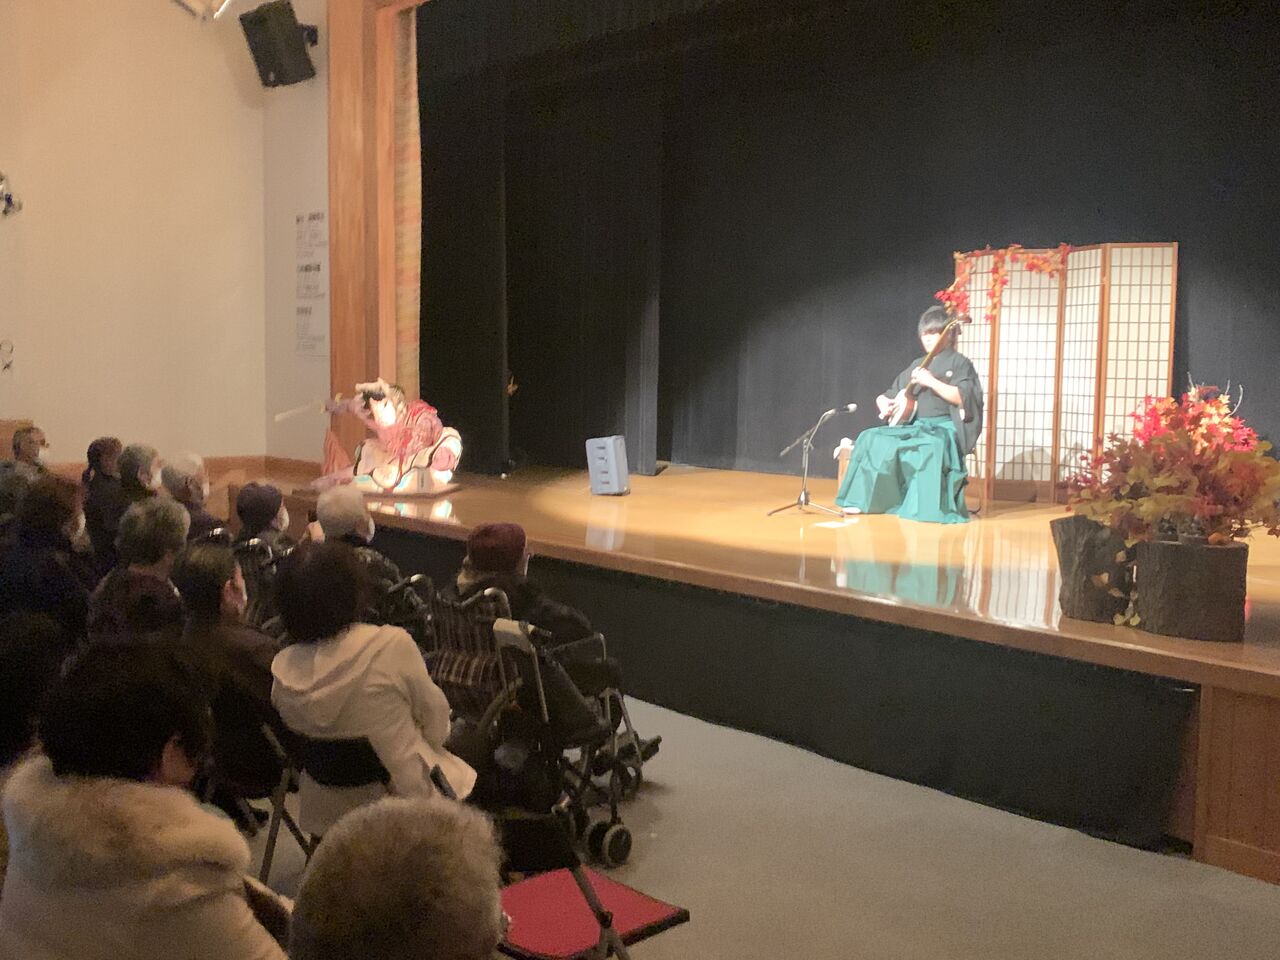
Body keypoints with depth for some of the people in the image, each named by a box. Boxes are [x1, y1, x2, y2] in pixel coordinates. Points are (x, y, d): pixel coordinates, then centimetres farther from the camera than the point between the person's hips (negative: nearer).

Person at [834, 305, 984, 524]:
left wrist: (931, 382, -21)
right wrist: (884, 403, 1)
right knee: (870, 438, -12)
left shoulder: (958, 362, 1)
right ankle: (861, 500, -13)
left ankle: (930, 509, -38)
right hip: (915, 426, 7)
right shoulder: (917, 365, 19)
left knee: (933, 446, -41)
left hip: (945, 427, -7)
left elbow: (962, 398, -15)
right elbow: (887, 395, 24)